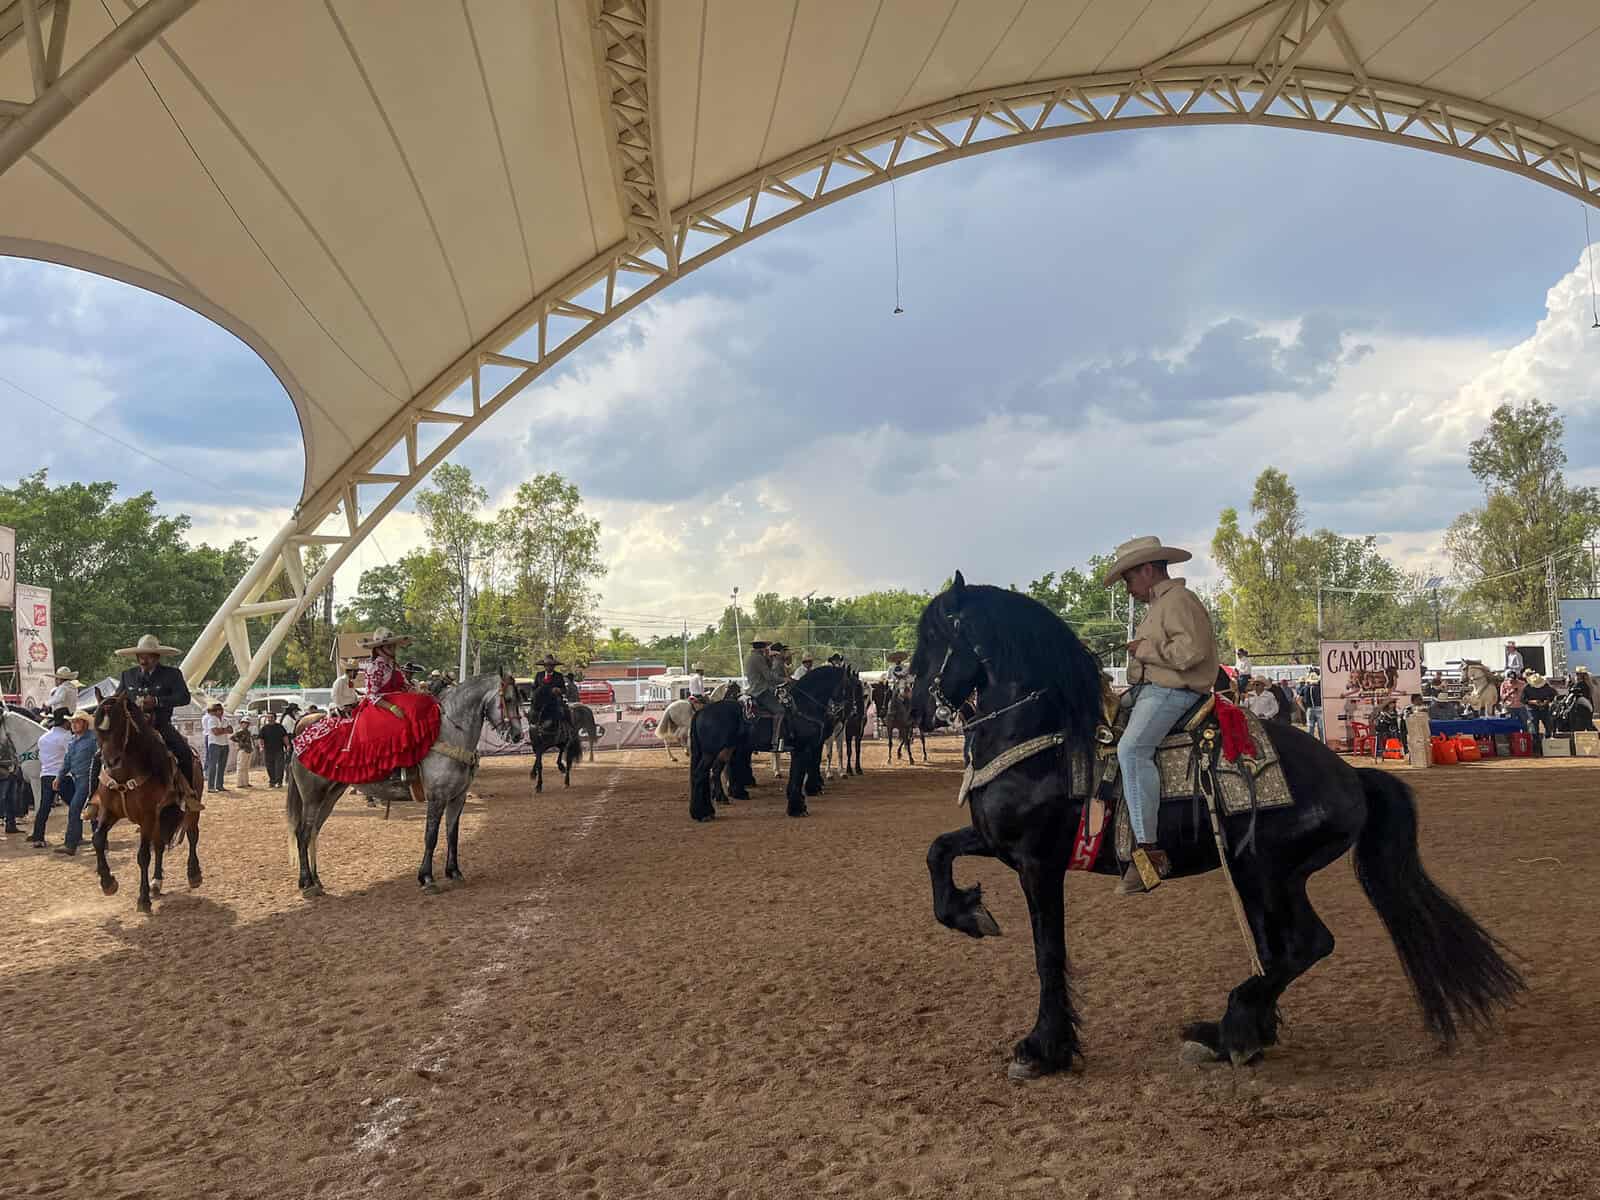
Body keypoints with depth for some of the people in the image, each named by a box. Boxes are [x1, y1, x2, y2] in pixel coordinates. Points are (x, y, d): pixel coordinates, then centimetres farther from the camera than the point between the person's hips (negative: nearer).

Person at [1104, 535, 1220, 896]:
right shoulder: (1159, 605, 24)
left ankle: (1149, 850, -36)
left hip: (1171, 693, -12)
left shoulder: (1179, 600, -9)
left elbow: (1190, 650, -23)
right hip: (1149, 691, 12)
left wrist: (1144, 650, -14)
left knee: (1132, 748, -32)